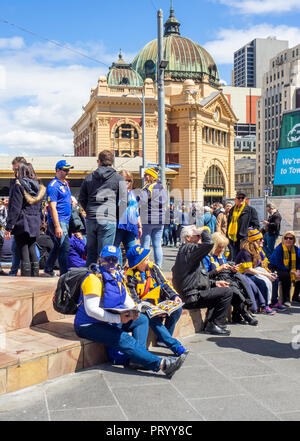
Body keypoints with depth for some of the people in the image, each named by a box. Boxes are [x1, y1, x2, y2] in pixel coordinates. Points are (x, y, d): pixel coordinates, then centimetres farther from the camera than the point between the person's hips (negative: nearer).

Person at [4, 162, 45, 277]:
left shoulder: (19, 185, -10)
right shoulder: (39, 186, 12)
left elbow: (15, 208, -13)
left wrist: (8, 227, -11)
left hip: (22, 223, -7)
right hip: (35, 224, 7)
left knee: (23, 252, -4)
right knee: (32, 251, 15)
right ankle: (35, 277, 20)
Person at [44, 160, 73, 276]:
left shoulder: (65, 183, 16)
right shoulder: (53, 186, -13)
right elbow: (52, 207, -19)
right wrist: (57, 226, -23)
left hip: (65, 221, 10)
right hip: (58, 221, -9)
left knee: (58, 246, 19)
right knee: (64, 247, -10)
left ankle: (48, 268, 33)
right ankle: (64, 274, -5)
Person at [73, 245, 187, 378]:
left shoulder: (117, 276, 10)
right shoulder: (94, 278, -16)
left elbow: (127, 299, 14)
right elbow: (91, 310, -25)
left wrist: (134, 311, -10)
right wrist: (118, 318, -29)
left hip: (111, 321, 9)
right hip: (90, 326, -9)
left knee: (142, 319, 4)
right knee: (124, 339, -27)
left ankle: (137, 359, -13)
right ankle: (161, 364, -28)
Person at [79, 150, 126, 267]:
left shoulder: (89, 177, 14)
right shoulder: (118, 178, 4)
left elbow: (81, 199, 16)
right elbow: (123, 201, 0)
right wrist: (118, 218, 11)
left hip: (90, 219, 4)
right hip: (108, 220, -4)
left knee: (91, 253, 14)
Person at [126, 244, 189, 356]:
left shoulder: (152, 267, 5)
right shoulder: (130, 276, -8)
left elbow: (164, 284, 6)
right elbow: (133, 298, -12)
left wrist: (174, 296, -10)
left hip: (160, 302, 5)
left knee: (177, 308, -19)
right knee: (153, 318, -35)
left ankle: (163, 339, -6)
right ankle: (174, 345, -30)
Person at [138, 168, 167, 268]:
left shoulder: (148, 187, -11)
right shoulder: (162, 188, 11)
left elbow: (142, 200, -24)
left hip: (147, 220, -6)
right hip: (160, 220, 6)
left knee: (145, 245, 0)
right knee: (157, 245, 9)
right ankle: (158, 267, 10)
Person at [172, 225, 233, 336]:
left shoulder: (185, 250, 22)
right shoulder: (187, 249, -12)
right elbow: (209, 243, -28)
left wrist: (214, 283, 17)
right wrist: (204, 231, -8)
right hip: (192, 297, -11)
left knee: (220, 291, 27)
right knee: (227, 292, -14)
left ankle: (210, 324, 21)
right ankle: (215, 325, -4)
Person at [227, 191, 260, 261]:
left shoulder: (251, 210, 1)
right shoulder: (232, 210, 16)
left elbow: (256, 225, -2)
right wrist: (227, 236, 17)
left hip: (244, 240, -5)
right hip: (233, 240, 5)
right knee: (233, 261, 8)